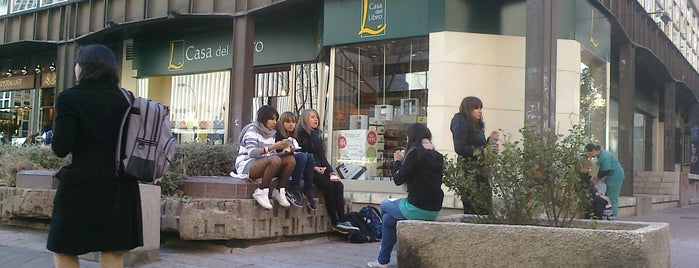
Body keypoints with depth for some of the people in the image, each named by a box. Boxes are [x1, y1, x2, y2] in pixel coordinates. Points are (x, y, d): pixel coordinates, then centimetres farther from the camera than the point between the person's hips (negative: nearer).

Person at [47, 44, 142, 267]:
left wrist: (57, 131, 7)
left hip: (82, 185, -4)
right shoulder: (125, 99, 6)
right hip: (120, 186, 5)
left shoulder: (70, 98, -8)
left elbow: (61, 148, -12)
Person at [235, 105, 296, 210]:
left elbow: (273, 154, 11)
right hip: (246, 165, -8)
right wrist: (273, 147, -29)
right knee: (275, 160, -35)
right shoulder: (252, 130, -9)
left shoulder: (270, 133, 15)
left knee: (291, 160, -14)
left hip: (264, 164, 8)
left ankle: (279, 192, -10)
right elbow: (251, 153, -23)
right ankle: (261, 192, -24)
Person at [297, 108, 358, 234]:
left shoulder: (317, 134, 21)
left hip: (320, 169, 7)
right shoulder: (301, 134, -1)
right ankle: (335, 222, -21)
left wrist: (330, 171, 6)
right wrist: (313, 167, -18)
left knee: (338, 185, -17)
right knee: (328, 185, -27)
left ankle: (342, 220, -23)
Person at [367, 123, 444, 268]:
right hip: (434, 211, 7)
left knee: (384, 205, 23)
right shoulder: (438, 156, 9)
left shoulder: (416, 153, -14)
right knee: (388, 218, 24)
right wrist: (404, 160, 13)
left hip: (417, 209, -7)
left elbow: (398, 180, -11)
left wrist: (398, 161, 6)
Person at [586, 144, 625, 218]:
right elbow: (602, 168, 14)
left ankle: (614, 216, -4)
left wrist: (598, 177, -8)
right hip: (612, 176, 10)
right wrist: (597, 176, 1)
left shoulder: (605, 157, -25)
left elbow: (606, 171, -22)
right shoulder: (600, 154, 7)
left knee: (612, 198, -8)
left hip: (615, 176, -10)